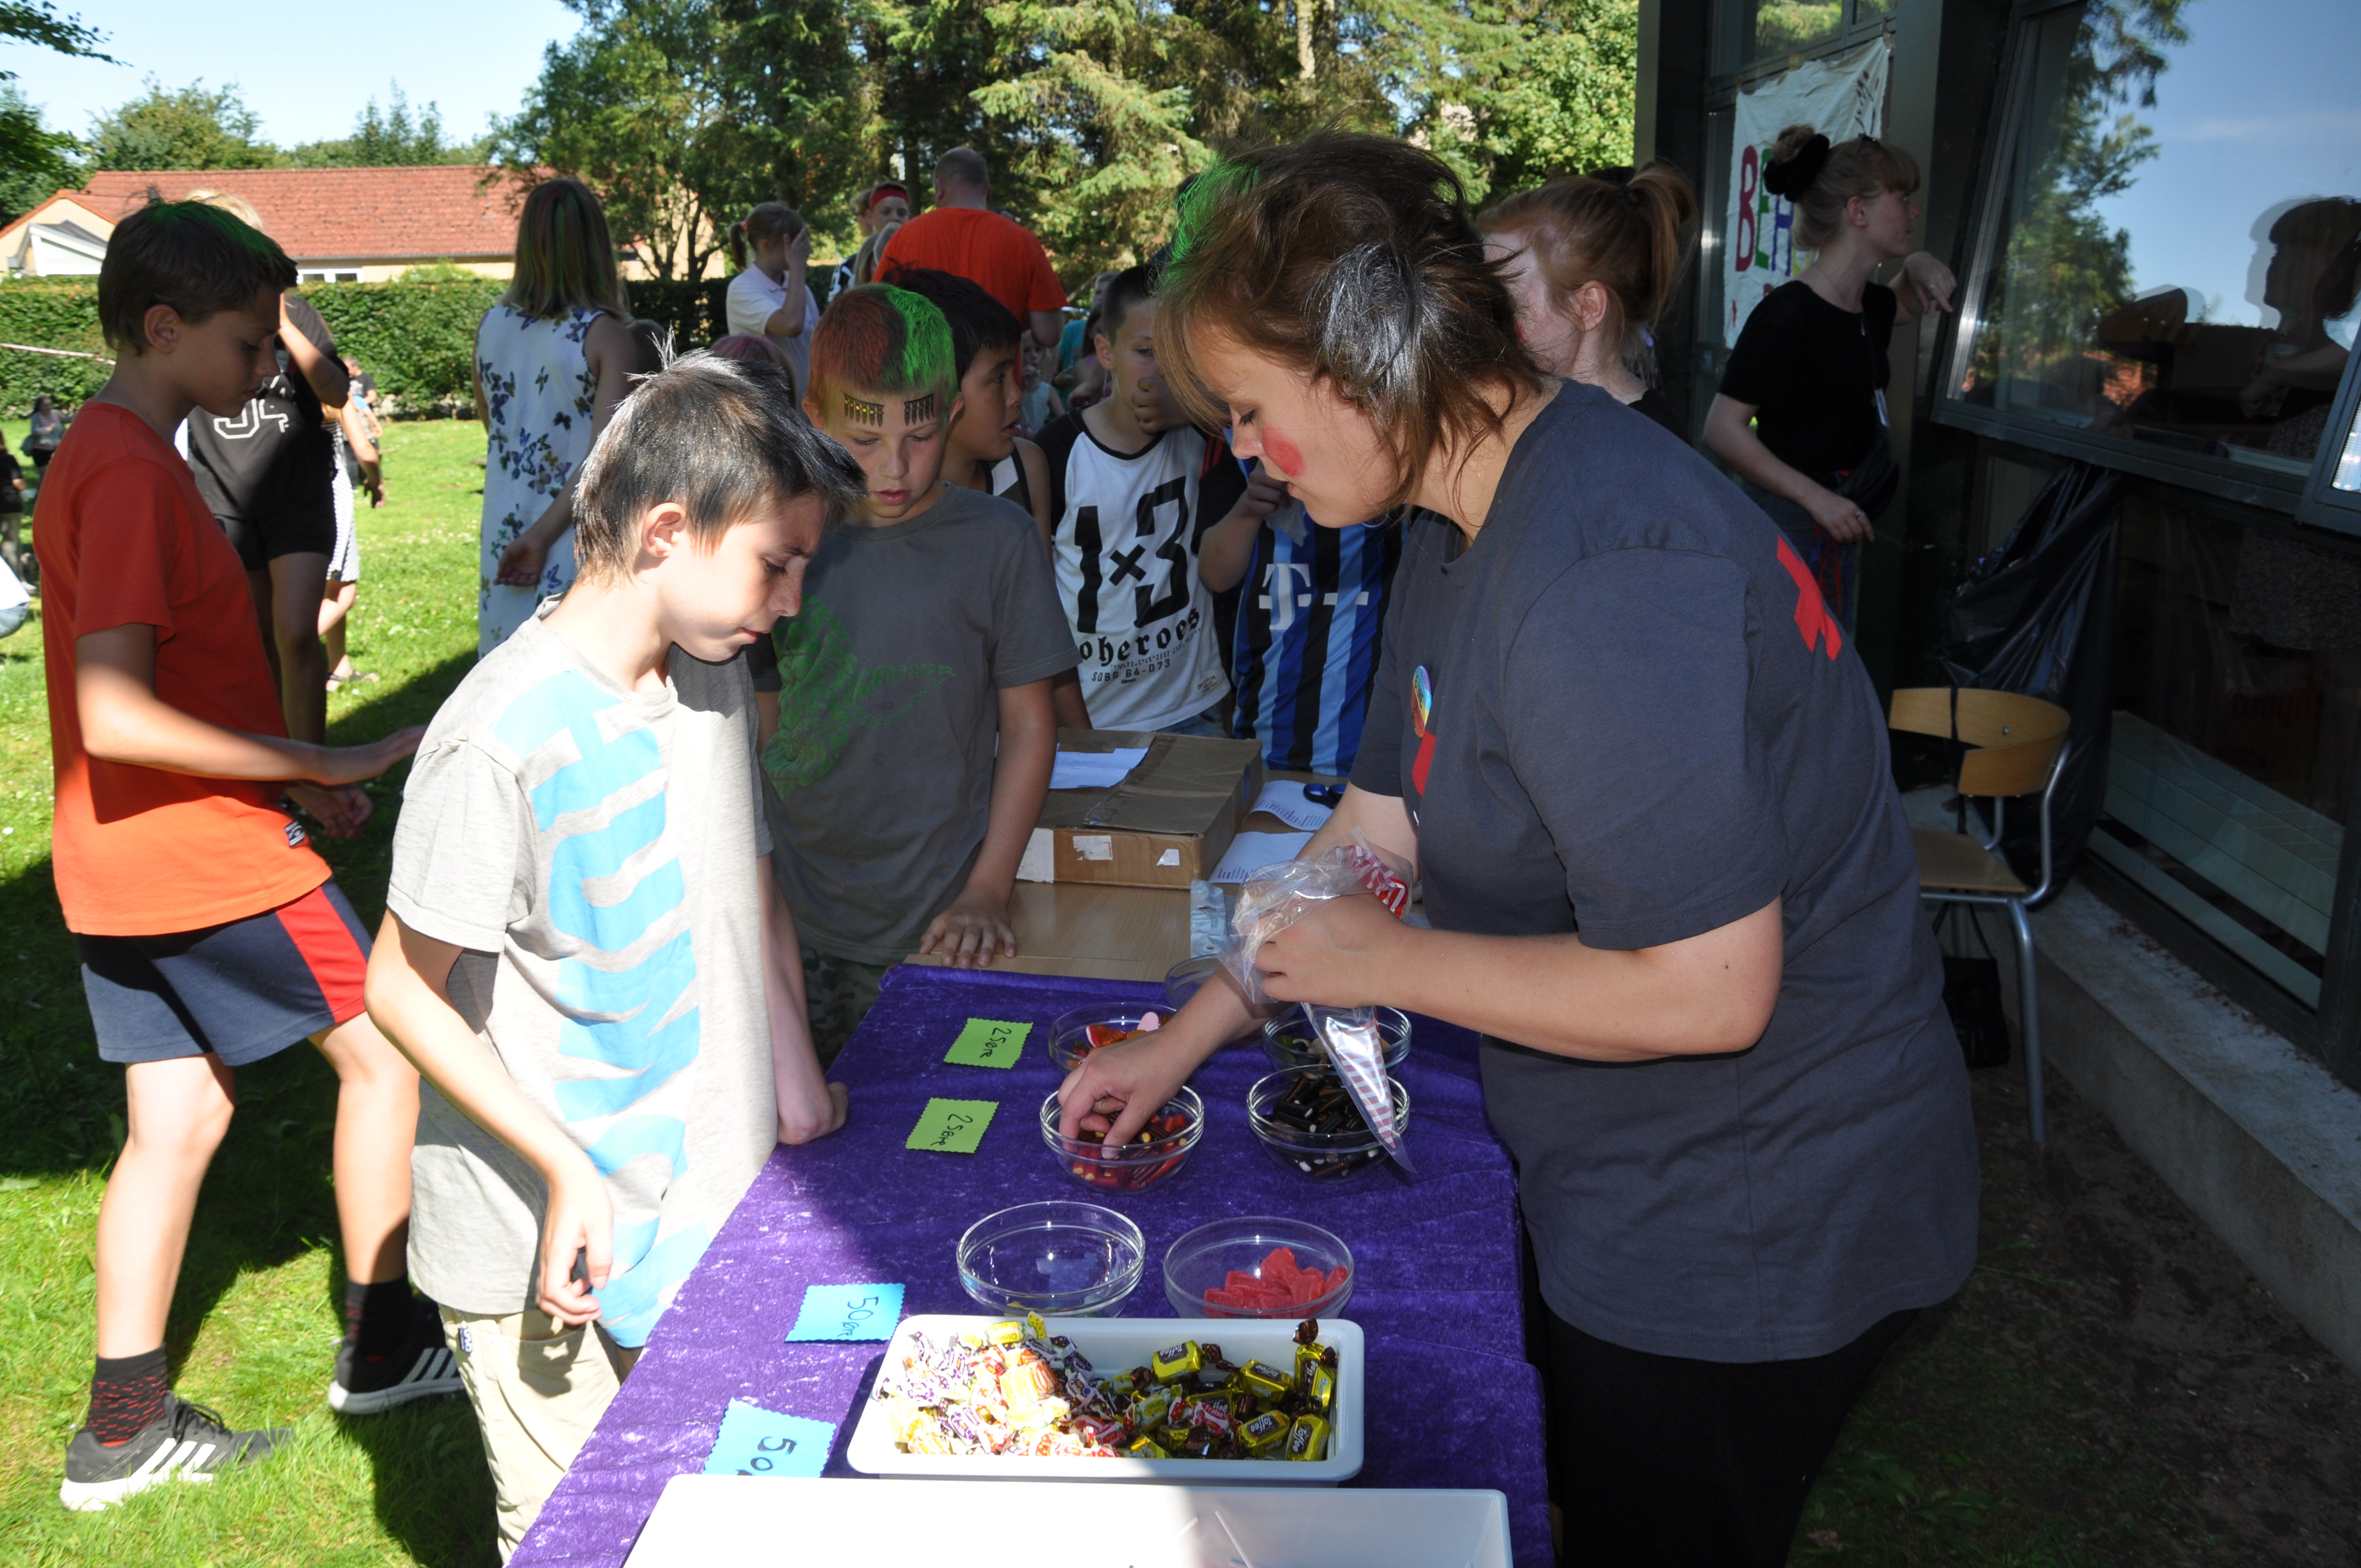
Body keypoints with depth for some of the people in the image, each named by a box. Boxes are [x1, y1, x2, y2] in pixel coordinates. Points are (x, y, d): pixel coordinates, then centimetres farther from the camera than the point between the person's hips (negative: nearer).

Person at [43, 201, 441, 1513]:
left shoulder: (101, 457, 13)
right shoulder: (135, 475, -19)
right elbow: (116, 718, -27)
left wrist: (290, 773, 13)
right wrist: (321, 763, -22)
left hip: (129, 862, 9)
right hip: (204, 854, -9)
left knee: (180, 1120, 13)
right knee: (384, 1047, 5)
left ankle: (126, 1427, 21)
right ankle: (384, 1344, 18)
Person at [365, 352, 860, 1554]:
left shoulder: (716, 676, 1)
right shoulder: (503, 736, -22)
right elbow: (405, 992, -15)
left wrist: (795, 1065, 7)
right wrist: (564, 1171, -19)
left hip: (715, 1205, 7)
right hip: (551, 1256, -6)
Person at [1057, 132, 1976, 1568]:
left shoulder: (1599, 578, -32)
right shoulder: (1466, 522, 2)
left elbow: (1706, 990, -32)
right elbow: (1376, 831, 7)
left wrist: (1386, 961, -20)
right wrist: (1179, 1043, 8)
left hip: (1751, 1225, -9)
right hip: (1636, 1183, 9)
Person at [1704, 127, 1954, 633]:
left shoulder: (1865, 307, 10)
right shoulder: (1789, 313, -17)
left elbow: (1905, 304, 36)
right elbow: (1723, 429, -21)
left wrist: (1918, 268, 12)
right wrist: (1817, 498, -25)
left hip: (1838, 530, 9)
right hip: (1789, 526, -9)